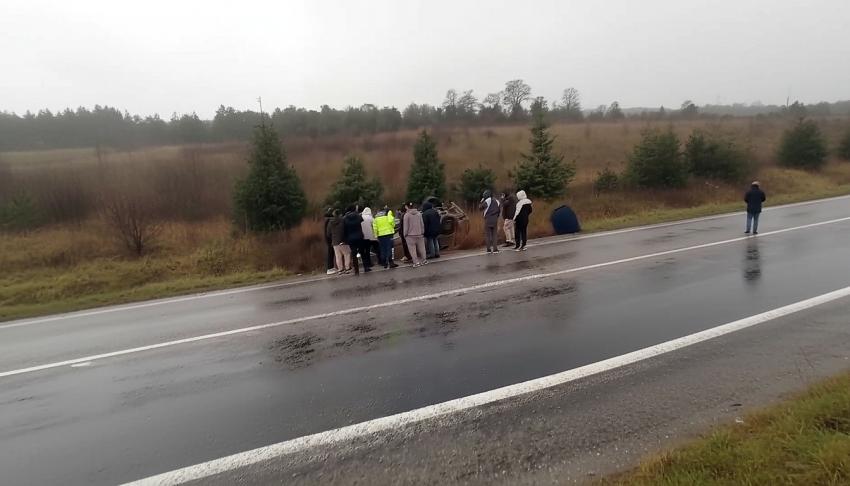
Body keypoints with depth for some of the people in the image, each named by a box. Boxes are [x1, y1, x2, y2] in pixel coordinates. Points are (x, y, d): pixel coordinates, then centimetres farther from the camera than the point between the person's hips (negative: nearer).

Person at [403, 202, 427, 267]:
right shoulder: (419, 214, 2)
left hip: (410, 235, -4)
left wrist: (405, 234, 2)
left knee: (413, 249, 0)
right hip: (419, 234, 4)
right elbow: (422, 224, 7)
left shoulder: (406, 215, -11)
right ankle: (423, 260, 21)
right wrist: (422, 232, 17)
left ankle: (416, 262, -2)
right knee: (421, 248, 14)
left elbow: (406, 226, -8)